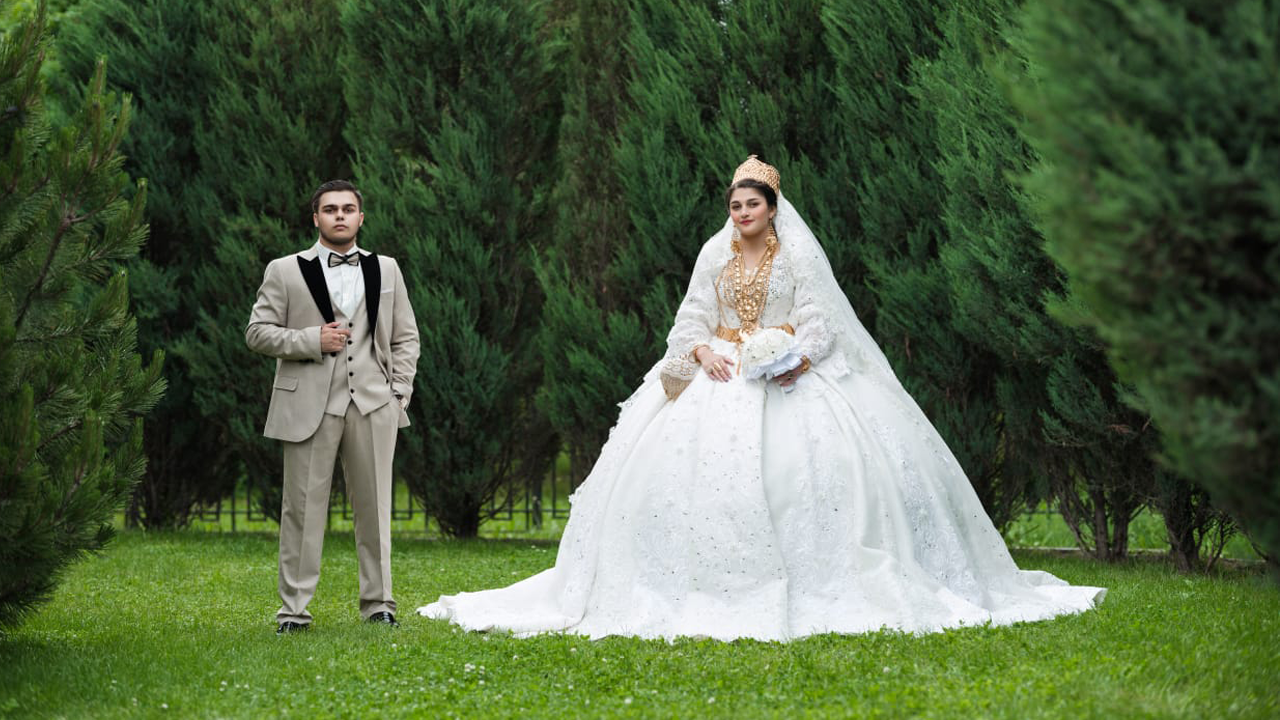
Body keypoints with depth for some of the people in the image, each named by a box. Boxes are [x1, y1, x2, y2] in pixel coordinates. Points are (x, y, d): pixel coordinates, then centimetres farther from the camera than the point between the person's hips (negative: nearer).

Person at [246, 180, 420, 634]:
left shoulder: (385, 270, 15)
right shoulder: (285, 272, 6)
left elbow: (406, 337, 17)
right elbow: (257, 332, 3)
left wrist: (399, 392, 5)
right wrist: (312, 340, -10)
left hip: (373, 405, 2)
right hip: (309, 406, -2)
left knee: (374, 507, 4)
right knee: (303, 508, -2)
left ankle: (378, 603, 11)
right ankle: (294, 608, 2)